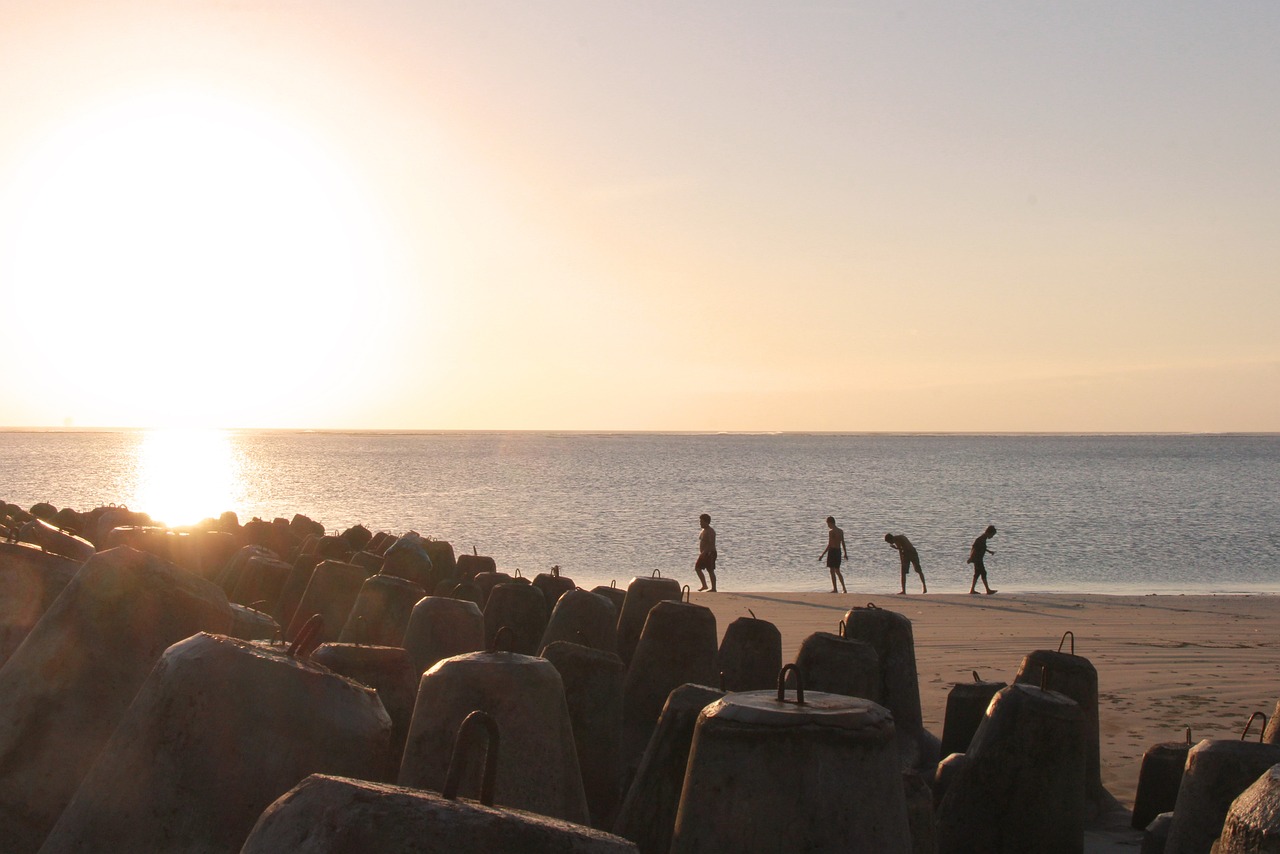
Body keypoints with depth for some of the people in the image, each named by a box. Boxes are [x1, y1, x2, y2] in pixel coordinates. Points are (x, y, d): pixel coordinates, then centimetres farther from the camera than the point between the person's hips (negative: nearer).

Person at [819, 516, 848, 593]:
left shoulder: (831, 531, -14)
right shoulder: (841, 531, 8)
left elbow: (829, 545, -18)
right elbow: (843, 543, 15)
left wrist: (822, 555, -17)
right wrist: (845, 554, 26)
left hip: (832, 551, -7)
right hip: (838, 551, 7)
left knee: (832, 571, 0)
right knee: (837, 571, 16)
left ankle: (835, 589, 1)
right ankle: (844, 588, 13)